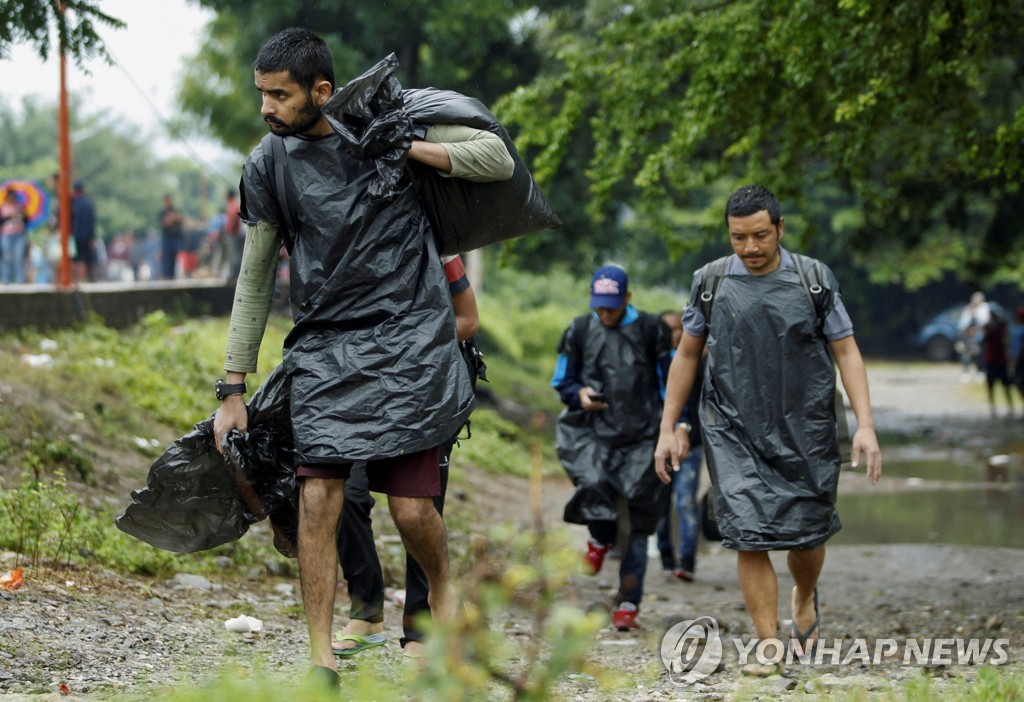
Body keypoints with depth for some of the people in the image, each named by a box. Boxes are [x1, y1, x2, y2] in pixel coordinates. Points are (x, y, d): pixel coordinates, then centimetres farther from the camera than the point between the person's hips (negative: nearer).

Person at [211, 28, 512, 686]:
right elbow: (255, 279, 11)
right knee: (318, 496, -13)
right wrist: (233, 389, 10)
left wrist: (403, 148, -12)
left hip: (408, 336, -2)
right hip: (324, 344, 2)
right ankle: (321, 660, -6)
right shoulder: (268, 167, 4)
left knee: (412, 508, -6)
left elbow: (499, 159, 0)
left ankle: (444, 587, 27)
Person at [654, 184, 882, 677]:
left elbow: (846, 351, 2)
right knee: (748, 535, -11)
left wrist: (865, 424, -7)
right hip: (734, 433, 0)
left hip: (805, 432, 0)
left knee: (806, 534, 5)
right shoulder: (711, 283, 3)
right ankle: (770, 646, -6)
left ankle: (805, 600, 39)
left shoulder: (813, 280, 0)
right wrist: (668, 428, 9)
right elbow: (687, 355, 12)